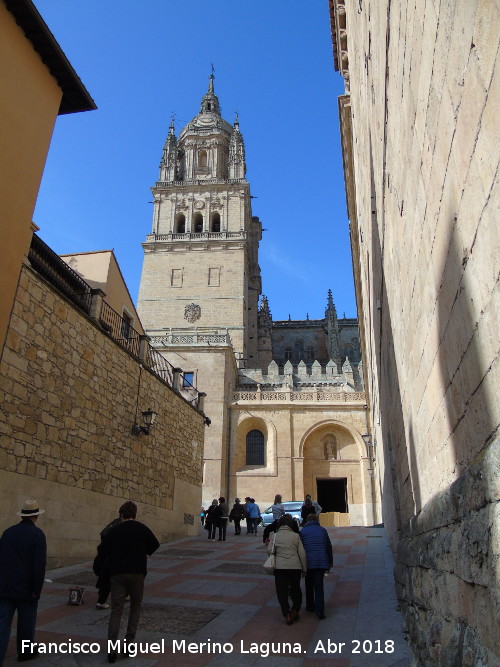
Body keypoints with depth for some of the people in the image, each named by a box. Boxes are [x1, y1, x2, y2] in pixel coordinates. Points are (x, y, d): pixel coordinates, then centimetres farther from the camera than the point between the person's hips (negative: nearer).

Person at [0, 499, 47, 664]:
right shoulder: (37, 534, -13)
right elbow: (40, 564, -17)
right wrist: (37, 589, -10)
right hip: (26, 587, -4)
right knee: (26, 622, 13)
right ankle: (25, 652, 28)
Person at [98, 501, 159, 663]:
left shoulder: (115, 530, -2)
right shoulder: (142, 529, -3)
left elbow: (101, 549, -1)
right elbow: (155, 546, 3)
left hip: (117, 573, 0)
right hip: (137, 573, 0)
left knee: (116, 610, 4)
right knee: (135, 607, 18)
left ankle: (111, 648, -5)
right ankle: (129, 642, 14)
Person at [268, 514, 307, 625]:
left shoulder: (275, 535, 1)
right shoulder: (296, 536, 2)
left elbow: (269, 550, -3)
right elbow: (302, 554, 1)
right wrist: (304, 569, 8)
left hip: (280, 567, -1)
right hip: (295, 566, 1)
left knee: (281, 591, 8)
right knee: (295, 589, 21)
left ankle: (287, 614, 2)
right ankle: (295, 610, 22)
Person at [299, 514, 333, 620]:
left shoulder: (303, 531, 1)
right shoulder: (323, 530, 7)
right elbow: (329, 547, 11)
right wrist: (330, 563, 20)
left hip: (309, 562, -1)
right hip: (322, 562, 1)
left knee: (309, 585, 18)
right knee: (319, 586, 4)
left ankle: (310, 606, 27)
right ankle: (319, 610, -6)